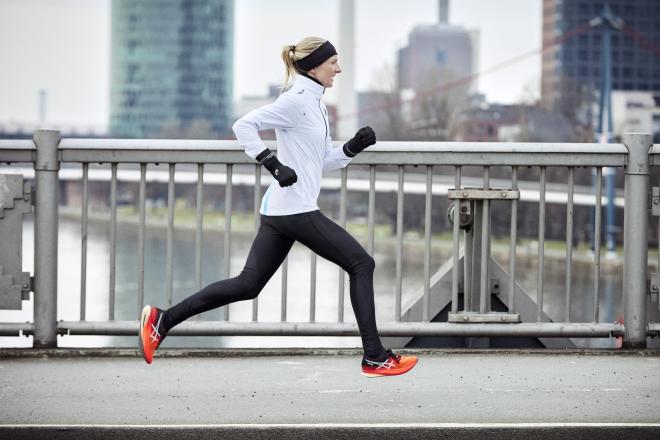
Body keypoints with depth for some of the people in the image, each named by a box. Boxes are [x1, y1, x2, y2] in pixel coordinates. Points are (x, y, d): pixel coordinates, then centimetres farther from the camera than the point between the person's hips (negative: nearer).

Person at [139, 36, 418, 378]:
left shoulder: (314, 103, 18)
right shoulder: (296, 101, -12)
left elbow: (326, 161, 23)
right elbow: (244, 125, -18)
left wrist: (353, 147, 7)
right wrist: (273, 164, -22)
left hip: (280, 211, 10)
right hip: (295, 208, -10)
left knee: (247, 285, 7)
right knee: (361, 264, -2)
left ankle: (162, 320, 7)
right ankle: (374, 358, 0)